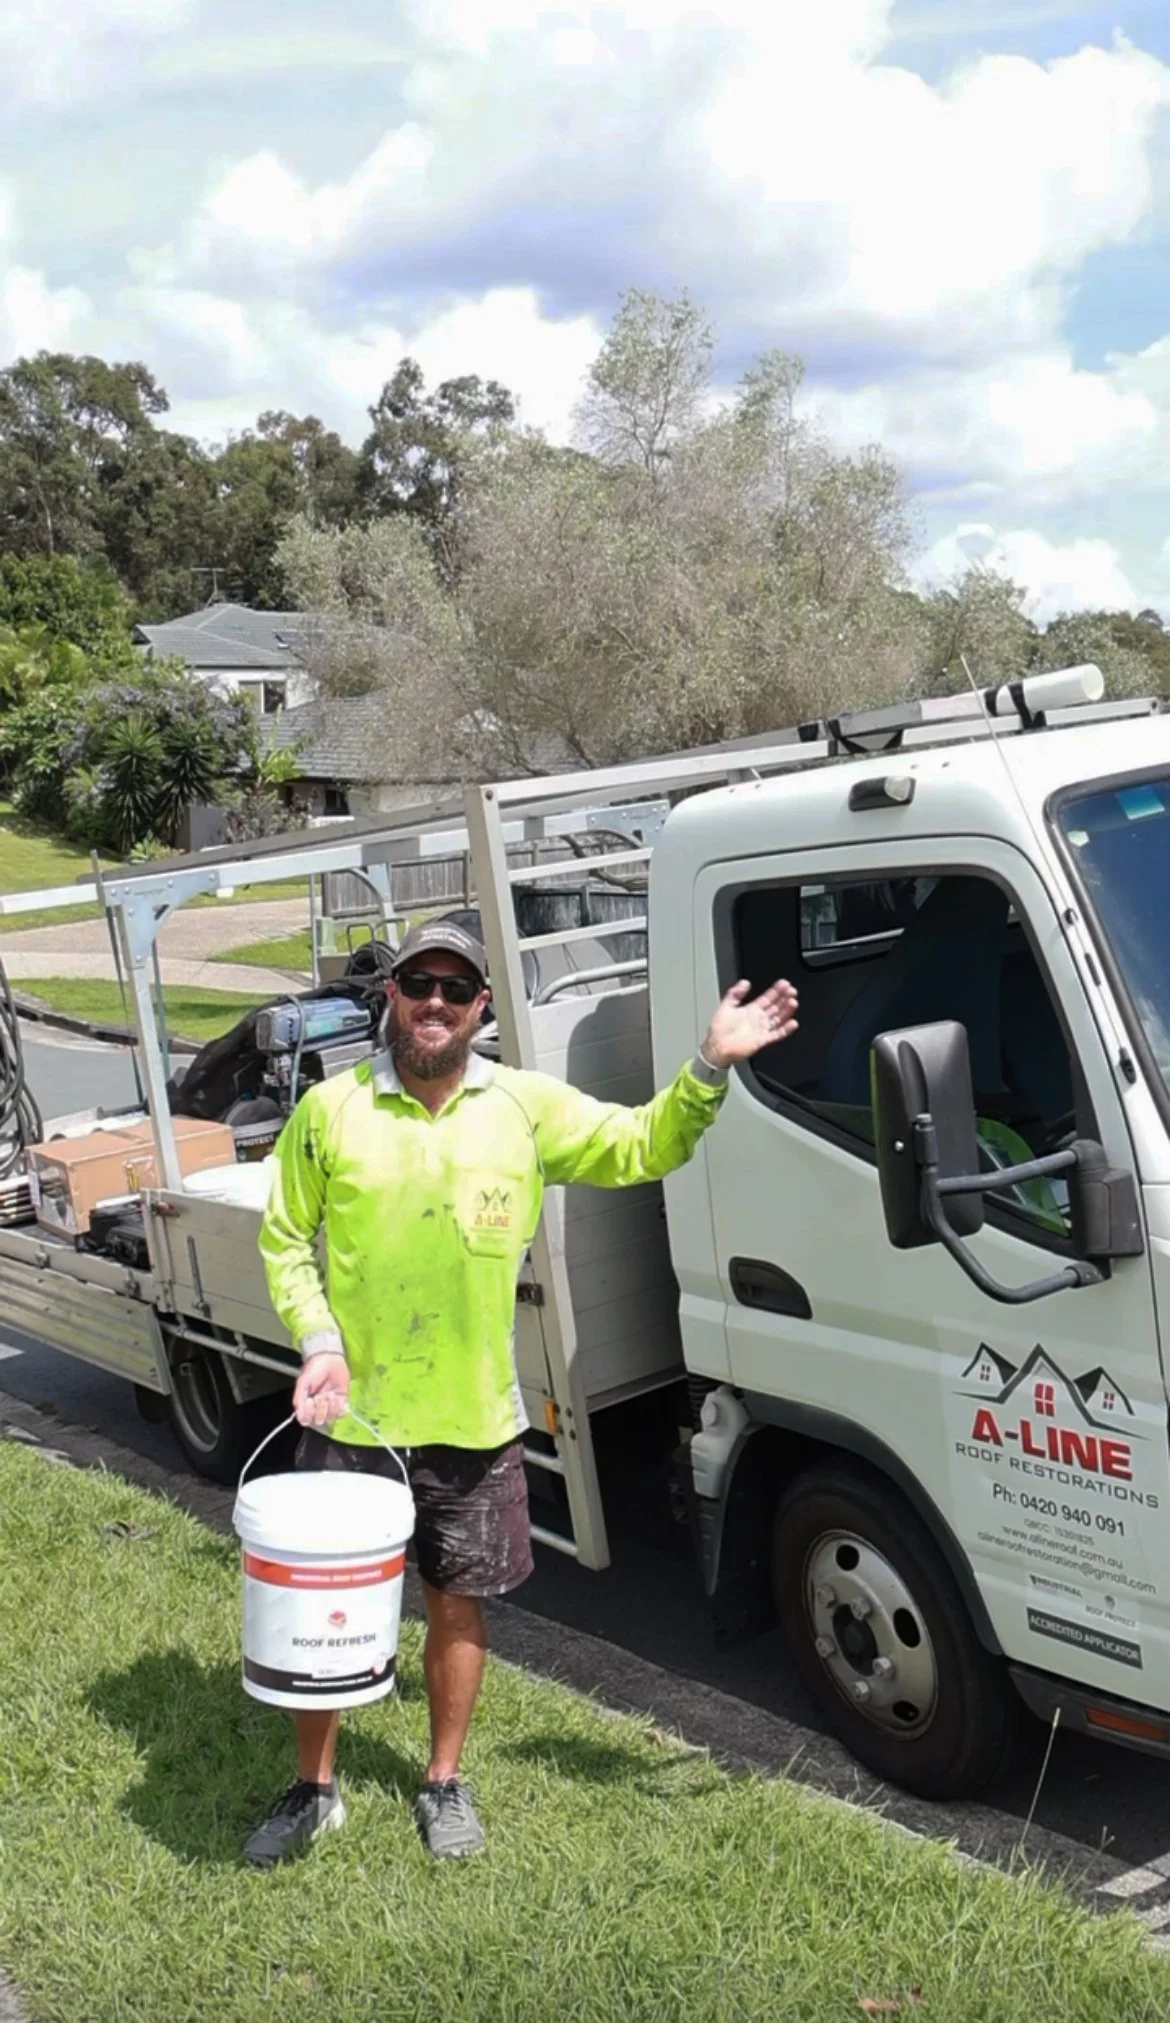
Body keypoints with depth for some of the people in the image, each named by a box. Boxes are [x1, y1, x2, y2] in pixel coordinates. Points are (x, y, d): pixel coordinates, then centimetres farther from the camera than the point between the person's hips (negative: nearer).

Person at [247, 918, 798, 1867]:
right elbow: (284, 1239, 3)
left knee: (460, 1604, 15)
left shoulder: (527, 1105, -1)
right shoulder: (332, 1109, -4)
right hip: (352, 1417, -1)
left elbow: (642, 1147, -1)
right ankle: (315, 1788, 32)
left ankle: (445, 1782, 36)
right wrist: (318, 1339, -10)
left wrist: (711, 1067, -16)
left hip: (475, 1423, 1)